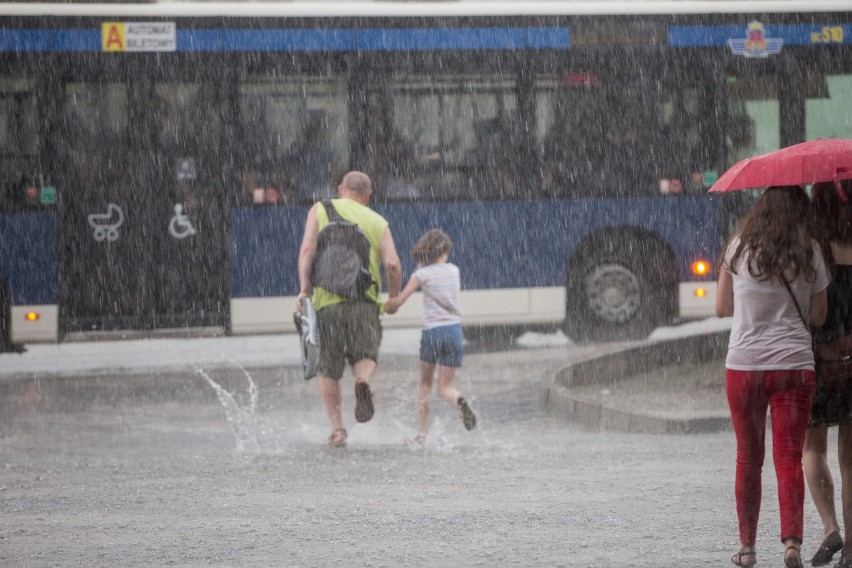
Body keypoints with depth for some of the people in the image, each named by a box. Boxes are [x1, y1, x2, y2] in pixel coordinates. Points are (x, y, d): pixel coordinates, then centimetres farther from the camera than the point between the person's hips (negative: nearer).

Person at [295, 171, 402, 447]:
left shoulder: (320, 210, 13)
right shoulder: (378, 221, 14)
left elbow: (307, 248, -3)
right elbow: (392, 264, 2)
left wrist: (304, 288, -9)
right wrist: (394, 299, 16)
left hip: (327, 300, 0)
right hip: (365, 300, 0)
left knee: (327, 368, 11)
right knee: (365, 357, 12)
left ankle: (337, 427, 1)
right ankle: (363, 382, -23)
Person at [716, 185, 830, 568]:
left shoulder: (739, 249, 0)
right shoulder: (809, 253, 0)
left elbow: (722, 308, 7)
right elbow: (818, 316, 7)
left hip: (744, 364, 1)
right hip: (794, 364, -1)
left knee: (749, 459, 11)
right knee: (790, 457, -2)